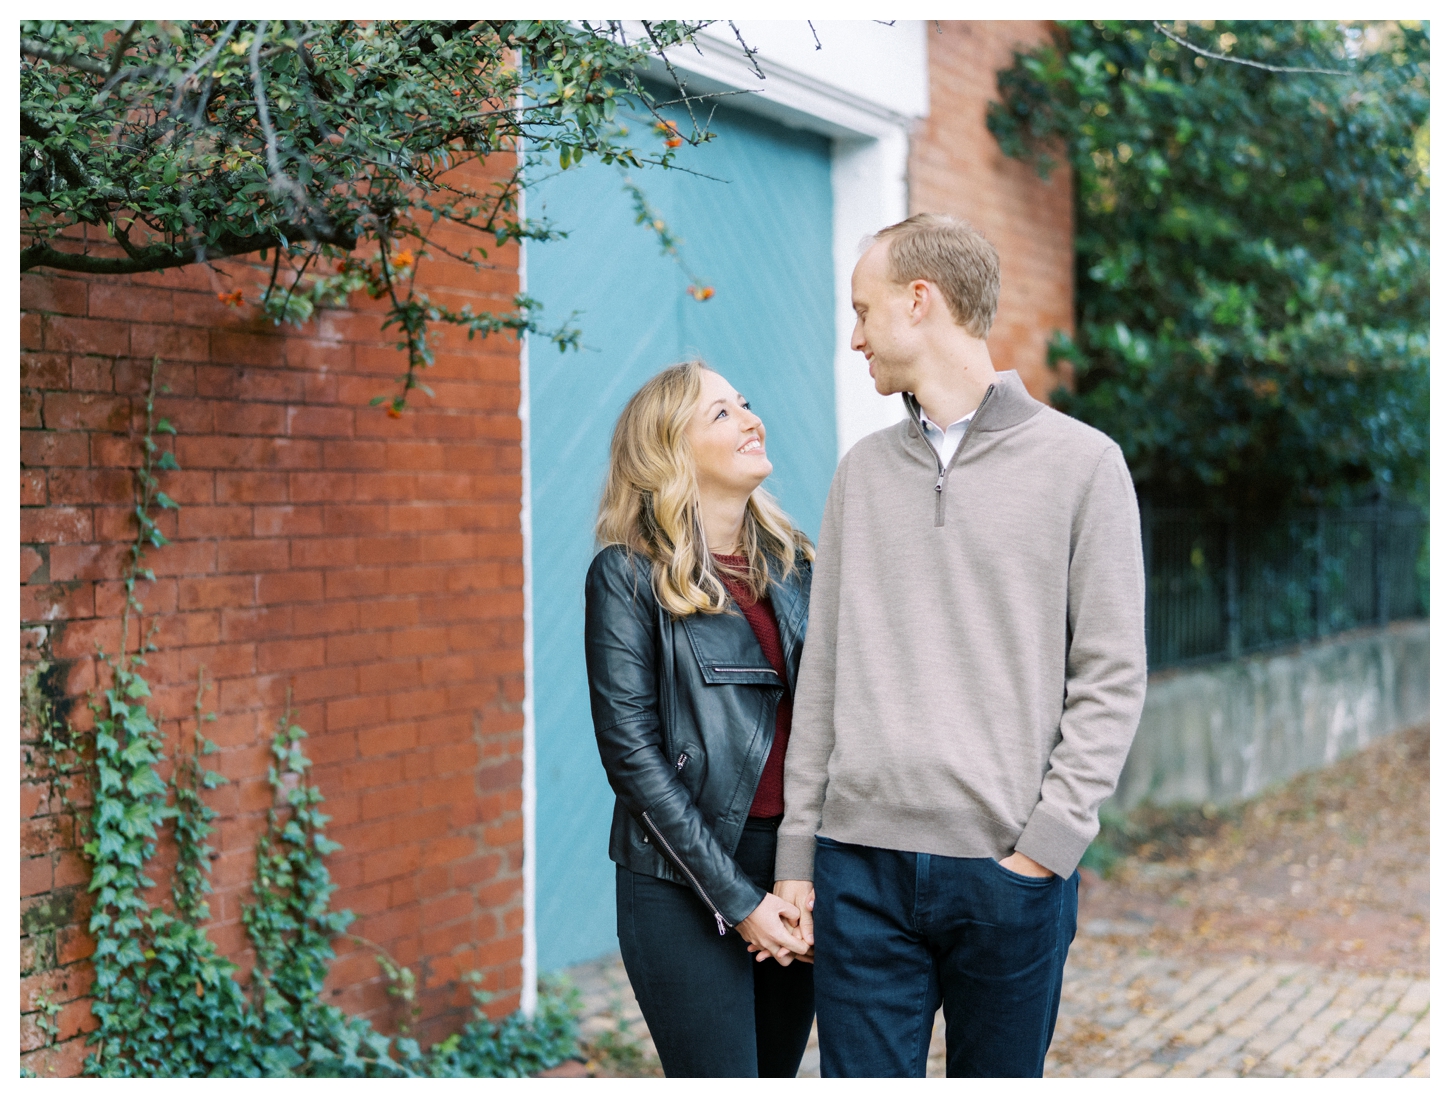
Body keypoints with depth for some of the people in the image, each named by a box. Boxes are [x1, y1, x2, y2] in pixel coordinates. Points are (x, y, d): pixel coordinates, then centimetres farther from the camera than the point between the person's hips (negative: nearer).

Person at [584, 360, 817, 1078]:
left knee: (778, 1070, 11)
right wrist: (737, 899, -13)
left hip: (796, 869, 5)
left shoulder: (792, 562, 10)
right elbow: (631, 752, -10)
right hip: (684, 882, -5)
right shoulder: (628, 575, -5)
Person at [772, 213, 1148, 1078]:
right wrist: (798, 851, 6)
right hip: (861, 859, 3)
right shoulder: (862, 471, 12)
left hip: (1012, 869, -3)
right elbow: (824, 672, 12)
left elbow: (1112, 679, -3)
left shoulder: (1080, 463, 0)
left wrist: (1048, 841, -11)